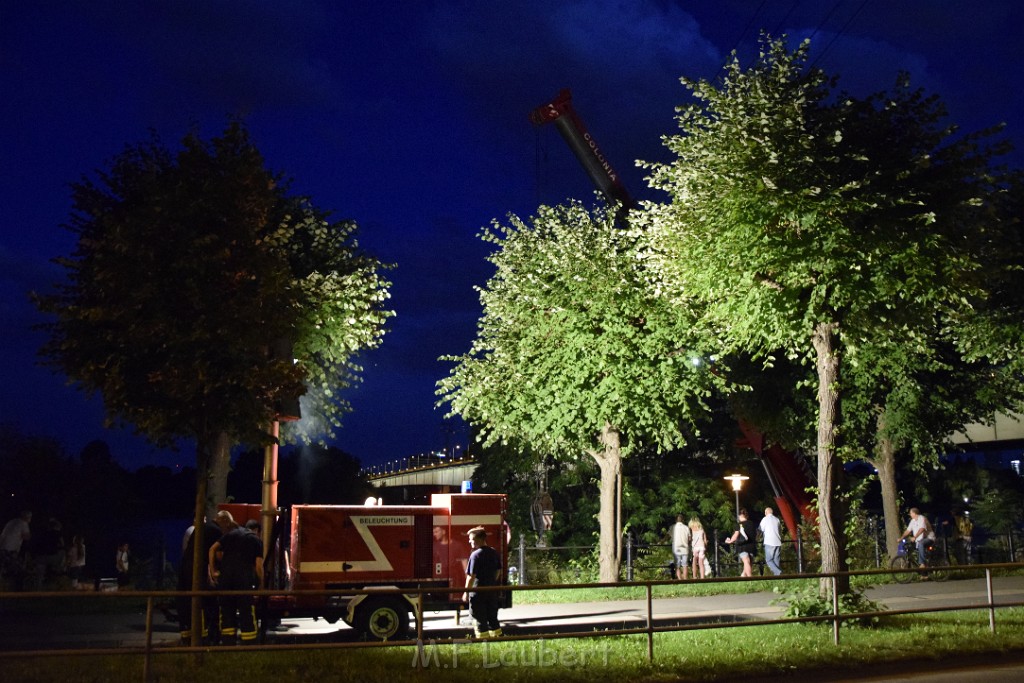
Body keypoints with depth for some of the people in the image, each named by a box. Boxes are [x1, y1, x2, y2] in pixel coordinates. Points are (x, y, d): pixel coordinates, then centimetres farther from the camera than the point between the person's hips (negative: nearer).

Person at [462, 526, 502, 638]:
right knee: (493, 618, 17)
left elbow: (471, 576, -17)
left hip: (478, 592, -7)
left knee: (479, 620, 1)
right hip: (492, 591, 7)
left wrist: (466, 592, -10)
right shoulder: (494, 553, 6)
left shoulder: (476, 555, -16)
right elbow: (498, 571, 13)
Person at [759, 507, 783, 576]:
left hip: (769, 542, -5)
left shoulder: (765, 519, -1)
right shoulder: (777, 519, 12)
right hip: (778, 542, 5)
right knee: (776, 560, 8)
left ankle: (778, 572, -22)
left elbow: (760, 530, 2)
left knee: (769, 560, -3)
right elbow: (780, 531, 18)